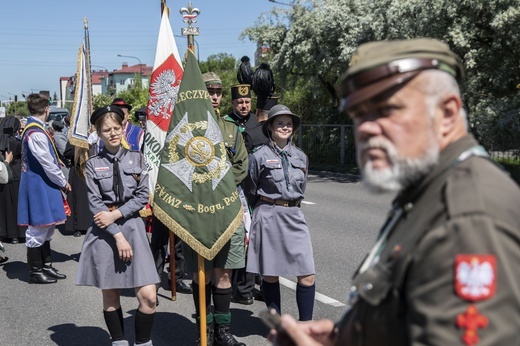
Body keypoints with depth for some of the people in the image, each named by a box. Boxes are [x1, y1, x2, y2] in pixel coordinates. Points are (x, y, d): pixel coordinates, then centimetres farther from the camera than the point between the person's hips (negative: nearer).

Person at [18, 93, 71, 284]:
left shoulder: (34, 129, 12)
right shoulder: (36, 133, -19)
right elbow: (47, 163, -19)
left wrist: (61, 180, 12)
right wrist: (63, 182, -7)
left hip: (43, 185, 10)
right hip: (38, 186, -10)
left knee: (46, 228, 16)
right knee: (38, 229, -1)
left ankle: (46, 266, 25)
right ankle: (35, 272, 9)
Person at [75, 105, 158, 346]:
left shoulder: (136, 158, 5)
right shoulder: (93, 164, 2)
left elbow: (142, 196, 1)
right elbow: (95, 204, -4)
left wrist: (116, 214, -11)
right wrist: (118, 235, -12)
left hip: (132, 227, 1)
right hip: (104, 231, 0)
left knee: (148, 297, -7)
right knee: (110, 296, 8)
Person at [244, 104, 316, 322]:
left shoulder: (300, 157, 9)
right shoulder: (259, 156, -4)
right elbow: (250, 192, 5)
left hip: (294, 216, 4)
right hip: (268, 218, -4)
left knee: (307, 275, -3)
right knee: (270, 274, 5)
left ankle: (305, 325, 9)